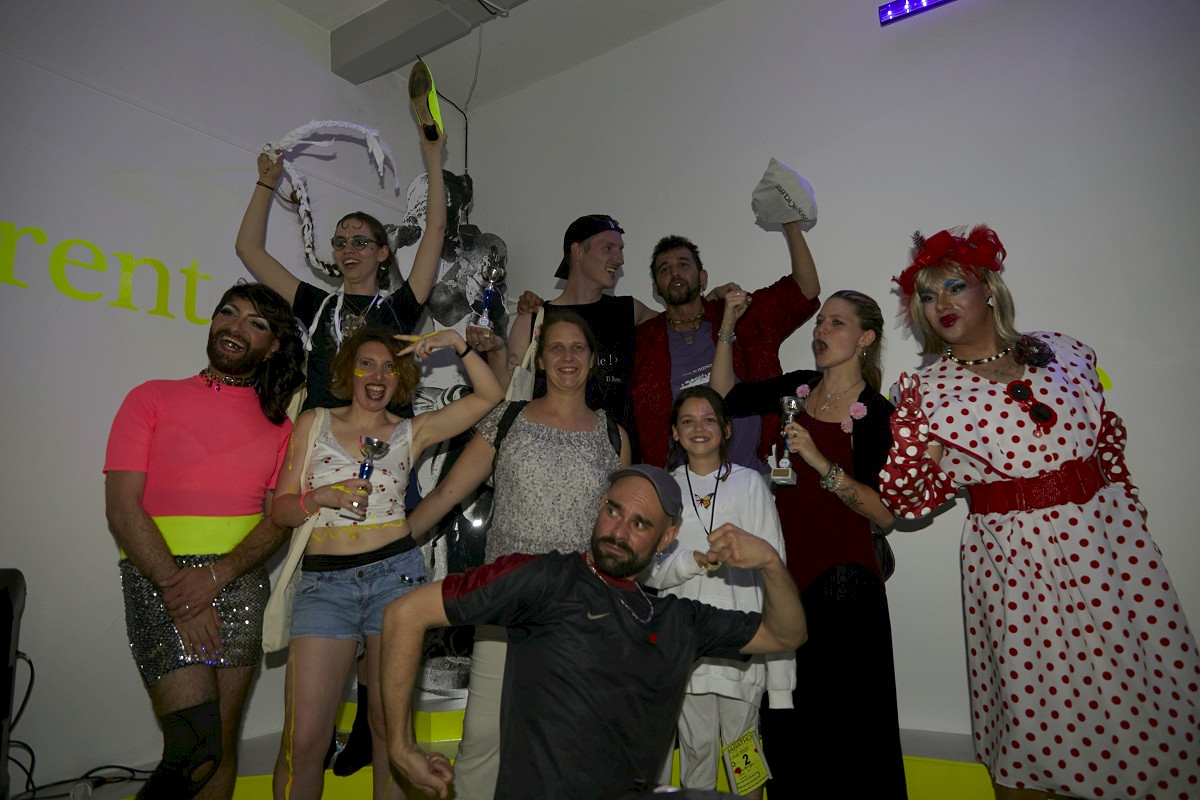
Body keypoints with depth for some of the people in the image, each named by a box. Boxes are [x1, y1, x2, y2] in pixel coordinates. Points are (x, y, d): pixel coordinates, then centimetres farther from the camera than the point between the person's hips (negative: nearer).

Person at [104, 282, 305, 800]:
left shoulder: (278, 424, 11)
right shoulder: (152, 398, 4)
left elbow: (279, 519, 3)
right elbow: (121, 509, -4)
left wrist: (217, 575, -13)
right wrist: (178, 590, -13)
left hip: (240, 583, 3)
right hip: (158, 579, -2)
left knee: (223, 749, 7)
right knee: (196, 750, -10)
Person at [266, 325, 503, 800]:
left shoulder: (412, 431, 9)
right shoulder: (313, 423, 10)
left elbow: (490, 395, 5)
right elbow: (280, 508, 8)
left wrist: (457, 345, -2)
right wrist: (322, 497, -10)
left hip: (395, 573, 0)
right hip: (324, 581, 0)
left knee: (389, 721, 8)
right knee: (303, 739, -3)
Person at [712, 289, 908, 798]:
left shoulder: (876, 414, -10)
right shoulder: (798, 387, 4)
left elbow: (886, 513, -16)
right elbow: (724, 396, 11)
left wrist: (819, 462, -25)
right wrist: (727, 327, 4)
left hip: (842, 574, -5)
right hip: (784, 565, 5)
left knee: (844, 708, 8)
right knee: (785, 705, 18)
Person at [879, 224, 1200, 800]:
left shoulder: (1063, 351, 3)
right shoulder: (928, 391, -4)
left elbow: (1110, 439, 14)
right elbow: (904, 503, -4)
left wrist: (1128, 522, 14)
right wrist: (916, 444, -19)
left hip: (1111, 544, 3)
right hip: (1015, 564, -2)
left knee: (1142, 712, 11)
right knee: (1033, 726, 7)